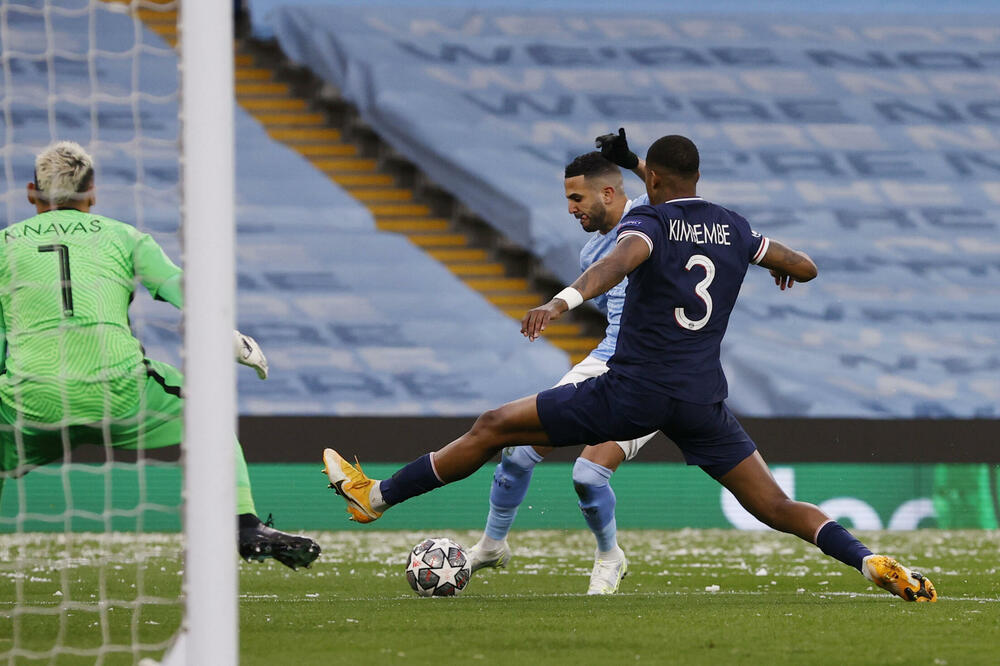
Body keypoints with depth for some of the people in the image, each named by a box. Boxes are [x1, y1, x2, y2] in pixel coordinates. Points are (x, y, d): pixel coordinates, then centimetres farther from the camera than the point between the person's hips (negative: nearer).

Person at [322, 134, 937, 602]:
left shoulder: (649, 221, -4)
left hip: (633, 392, -4)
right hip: (704, 397, 4)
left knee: (494, 428, 6)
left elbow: (621, 260, -28)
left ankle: (376, 497, 11)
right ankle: (875, 563, -17)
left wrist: (564, 300, -45)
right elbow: (807, 268, 22)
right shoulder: (735, 230, 11)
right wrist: (782, 266, 47)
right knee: (778, 509, 4)